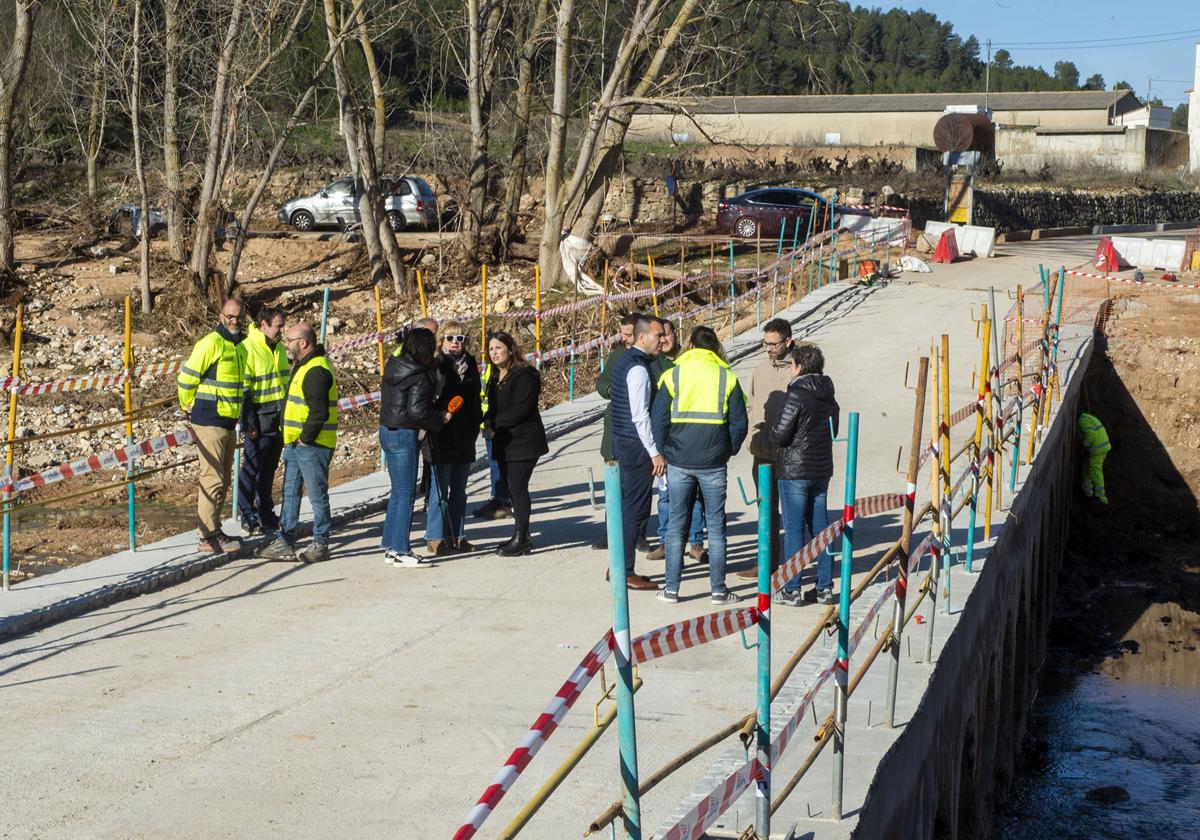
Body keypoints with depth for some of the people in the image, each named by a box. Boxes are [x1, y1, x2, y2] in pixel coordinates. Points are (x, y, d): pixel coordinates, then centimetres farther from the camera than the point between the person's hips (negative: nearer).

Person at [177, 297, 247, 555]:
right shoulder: (210, 343, -14)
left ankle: (214, 531, 23)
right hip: (210, 422, -9)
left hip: (229, 422, 9)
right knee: (212, 480, -9)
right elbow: (186, 379, -12)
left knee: (223, 480, 14)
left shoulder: (240, 345, 14)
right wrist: (190, 409, 0)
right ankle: (208, 538, -8)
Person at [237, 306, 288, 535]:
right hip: (259, 421, -7)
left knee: (269, 469, 15)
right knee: (251, 469, 0)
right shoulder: (247, 349, -14)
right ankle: (247, 517, 8)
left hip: (278, 421, 8)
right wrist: (249, 424, -17)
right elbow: (243, 390, -15)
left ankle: (266, 514, 24)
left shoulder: (279, 348, 11)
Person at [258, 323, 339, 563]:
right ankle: (285, 543, 17)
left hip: (312, 445, -11)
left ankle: (321, 545, 8)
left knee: (317, 494, -1)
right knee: (290, 493, 12)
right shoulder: (303, 366, 16)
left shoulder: (316, 372, -18)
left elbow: (319, 412, -24)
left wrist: (306, 438, -16)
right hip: (295, 443, 11)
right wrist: (293, 439, 17)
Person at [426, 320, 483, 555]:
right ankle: (435, 538, 2)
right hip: (442, 438, -6)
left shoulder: (470, 364, 10)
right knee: (440, 489, -4)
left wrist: (476, 426, 11)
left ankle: (456, 536, 19)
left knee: (459, 490, 12)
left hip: (465, 438, 6)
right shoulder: (437, 365, -7)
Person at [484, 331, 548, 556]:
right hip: (504, 443, 9)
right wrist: (488, 423, -2)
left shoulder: (523, 376, -14)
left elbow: (521, 409, -21)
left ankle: (521, 539, -4)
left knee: (517, 487, -9)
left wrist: (495, 424, -17)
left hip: (523, 442, -9)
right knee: (513, 488, 11)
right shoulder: (496, 379, 16)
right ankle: (521, 536, 19)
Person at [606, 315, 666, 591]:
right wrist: (655, 453, -18)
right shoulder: (638, 368, -17)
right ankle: (626, 573, -1)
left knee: (627, 506, 15)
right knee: (635, 509, -4)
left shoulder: (624, 362, 14)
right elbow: (640, 416, -21)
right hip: (636, 445, -10)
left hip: (622, 442, 10)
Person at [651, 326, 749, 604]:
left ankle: (671, 588, 9)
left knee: (676, 524, 8)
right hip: (714, 463, 0)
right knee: (716, 525, 7)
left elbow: (658, 420, -1)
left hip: (679, 463, 0)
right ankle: (718, 589, 8)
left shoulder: (673, 375, 0)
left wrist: (663, 453, 10)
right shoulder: (727, 378, 1)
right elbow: (740, 424, 1)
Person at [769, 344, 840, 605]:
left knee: (794, 527, -2)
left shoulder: (796, 397, -16)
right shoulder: (828, 397, 8)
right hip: (822, 470, 7)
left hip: (794, 471, -7)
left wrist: (773, 414, 2)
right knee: (820, 526, 11)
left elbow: (779, 436, -15)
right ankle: (825, 587, 13)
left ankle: (792, 590, 1)